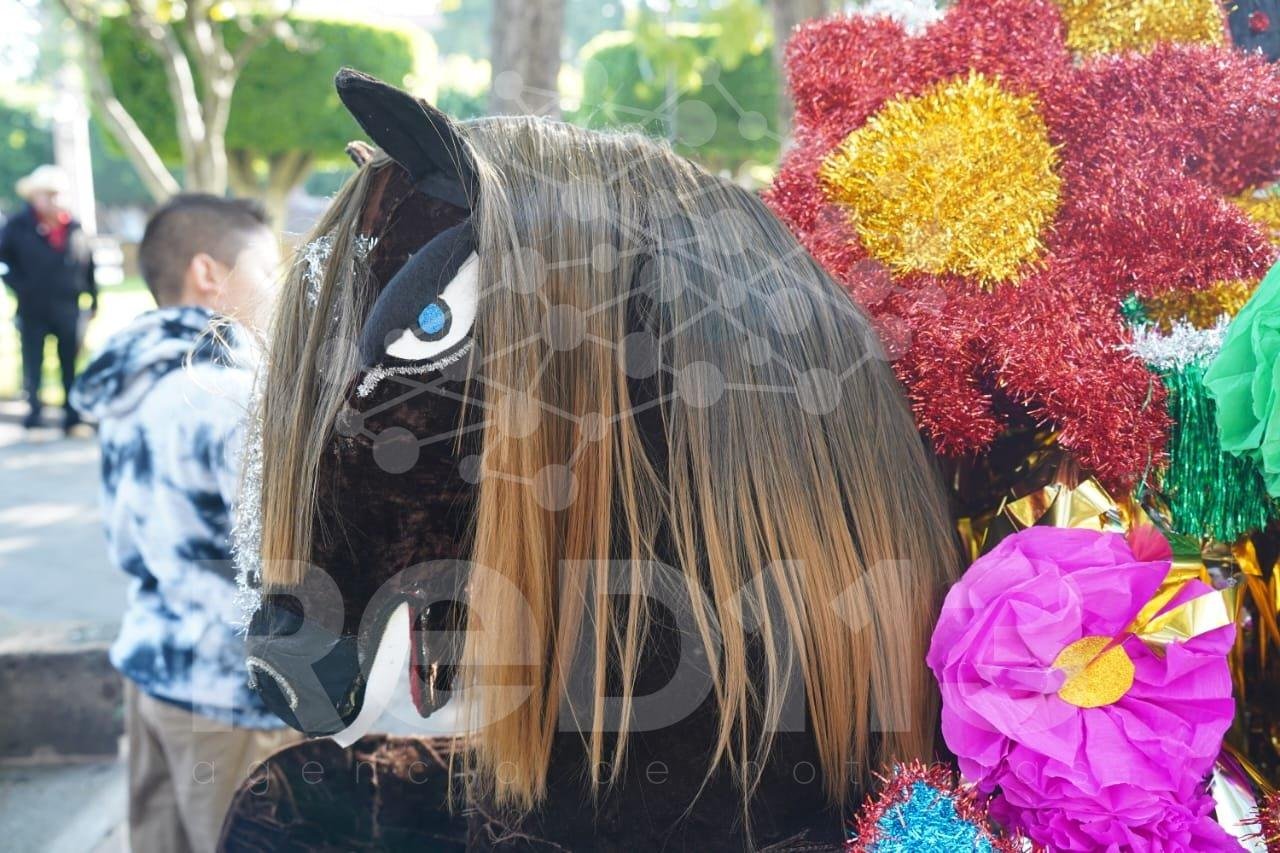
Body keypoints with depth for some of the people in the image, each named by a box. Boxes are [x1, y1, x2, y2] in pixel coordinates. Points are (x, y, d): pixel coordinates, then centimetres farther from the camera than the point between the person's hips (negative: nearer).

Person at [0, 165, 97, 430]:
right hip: (33, 309, -2)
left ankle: (72, 416, 18)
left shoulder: (74, 228, 2)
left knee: (71, 365, 9)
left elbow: (87, 264, 8)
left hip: (68, 308, 2)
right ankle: (33, 413, 11)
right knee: (32, 364, 2)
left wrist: (93, 298, 7)